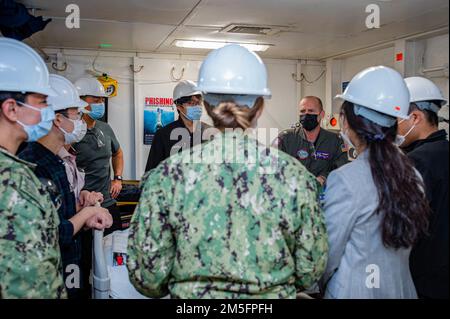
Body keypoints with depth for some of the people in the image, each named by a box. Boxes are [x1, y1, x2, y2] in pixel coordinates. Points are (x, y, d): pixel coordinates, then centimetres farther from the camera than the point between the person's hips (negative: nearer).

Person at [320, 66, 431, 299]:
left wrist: (313, 287, 0)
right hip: (402, 288, 6)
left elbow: (327, 255, -17)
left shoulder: (345, 180, -24)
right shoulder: (412, 174, -3)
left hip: (356, 290, -6)